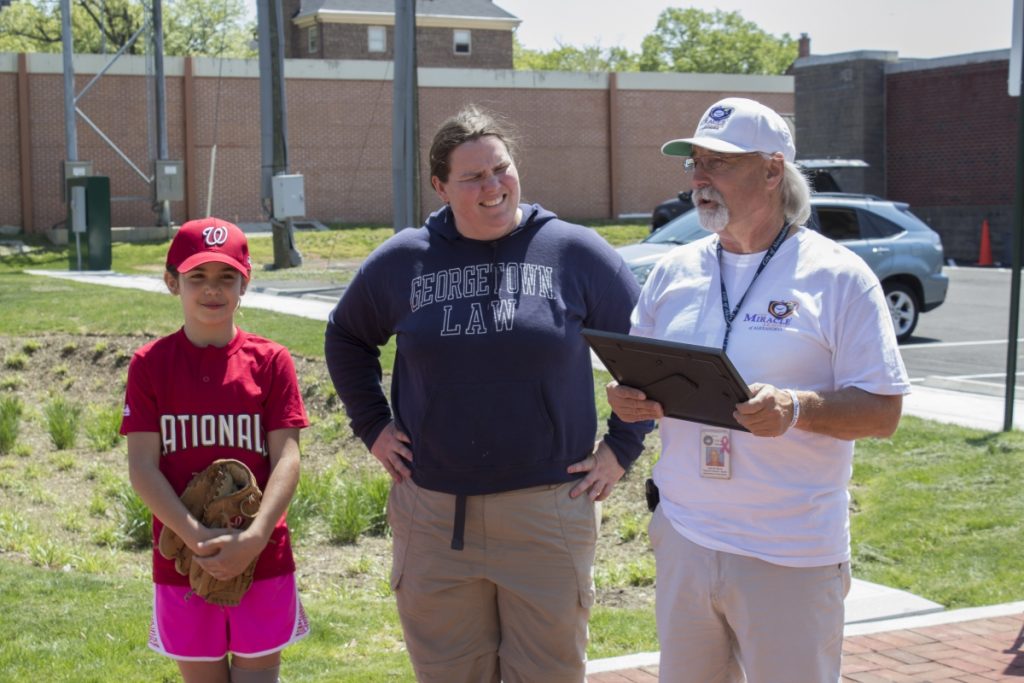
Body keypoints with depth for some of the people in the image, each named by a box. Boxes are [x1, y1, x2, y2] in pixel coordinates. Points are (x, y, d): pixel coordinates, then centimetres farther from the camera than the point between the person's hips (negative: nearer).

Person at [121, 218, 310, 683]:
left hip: (263, 559, 0)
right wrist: (197, 538, -20)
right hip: (183, 561, 1)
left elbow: (287, 457, -7)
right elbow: (142, 467, -7)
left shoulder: (270, 361, -2)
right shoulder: (150, 364, -1)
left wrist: (255, 537, -22)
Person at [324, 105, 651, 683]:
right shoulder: (404, 260, 4)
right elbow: (346, 338, 20)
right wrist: (373, 425, 12)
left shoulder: (576, 253, -1)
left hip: (547, 511, -2)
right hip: (433, 517, 2)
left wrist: (622, 446, 1)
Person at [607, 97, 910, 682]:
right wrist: (629, 399, -6)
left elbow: (884, 412, -7)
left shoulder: (839, 277, -6)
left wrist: (796, 410, -25)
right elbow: (639, 379, 18)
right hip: (684, 539, 4)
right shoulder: (675, 271, 9)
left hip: (792, 559, -4)